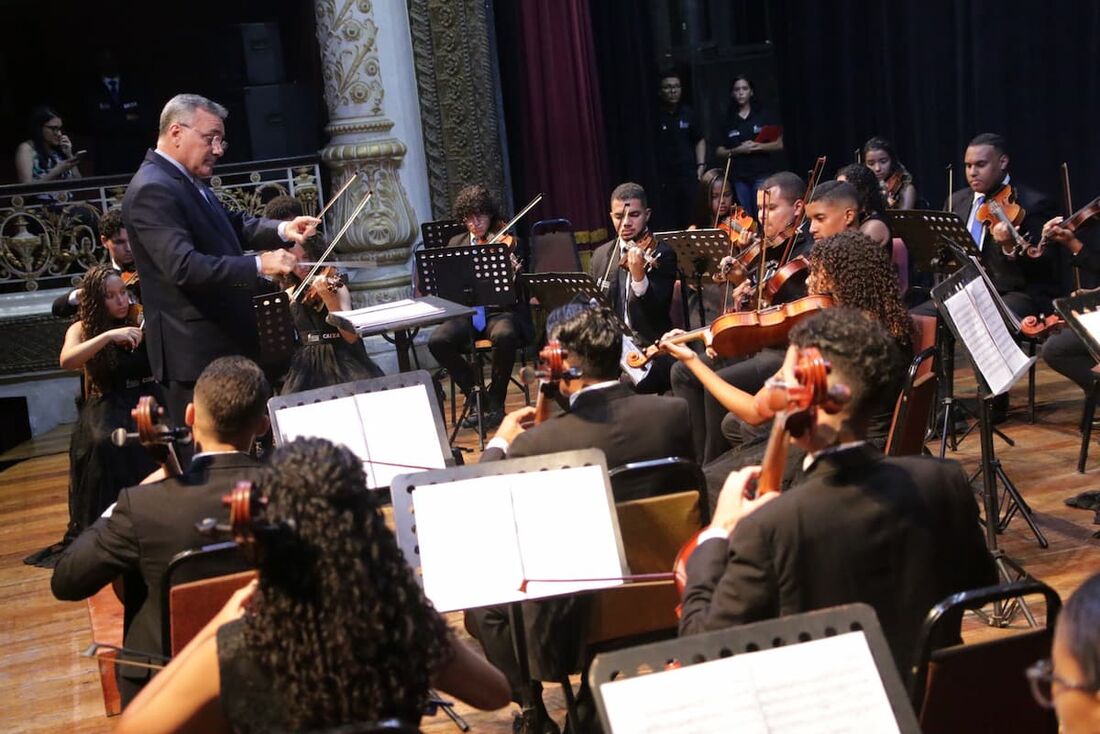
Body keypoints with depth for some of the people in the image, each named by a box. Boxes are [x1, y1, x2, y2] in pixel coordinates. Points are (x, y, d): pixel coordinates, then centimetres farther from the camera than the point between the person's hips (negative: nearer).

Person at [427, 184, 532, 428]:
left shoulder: (511, 243, 4)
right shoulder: (456, 243, 15)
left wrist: (515, 273, -24)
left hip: (502, 311, -3)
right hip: (467, 314, 3)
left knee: (505, 336, -37)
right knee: (437, 341, -25)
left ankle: (495, 402, -13)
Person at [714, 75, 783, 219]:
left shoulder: (764, 115, 6)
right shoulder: (727, 120, 10)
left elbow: (779, 144, 4)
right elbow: (719, 151, 9)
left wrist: (758, 146, -13)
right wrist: (737, 150, -8)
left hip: (762, 175, -2)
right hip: (738, 177, 2)